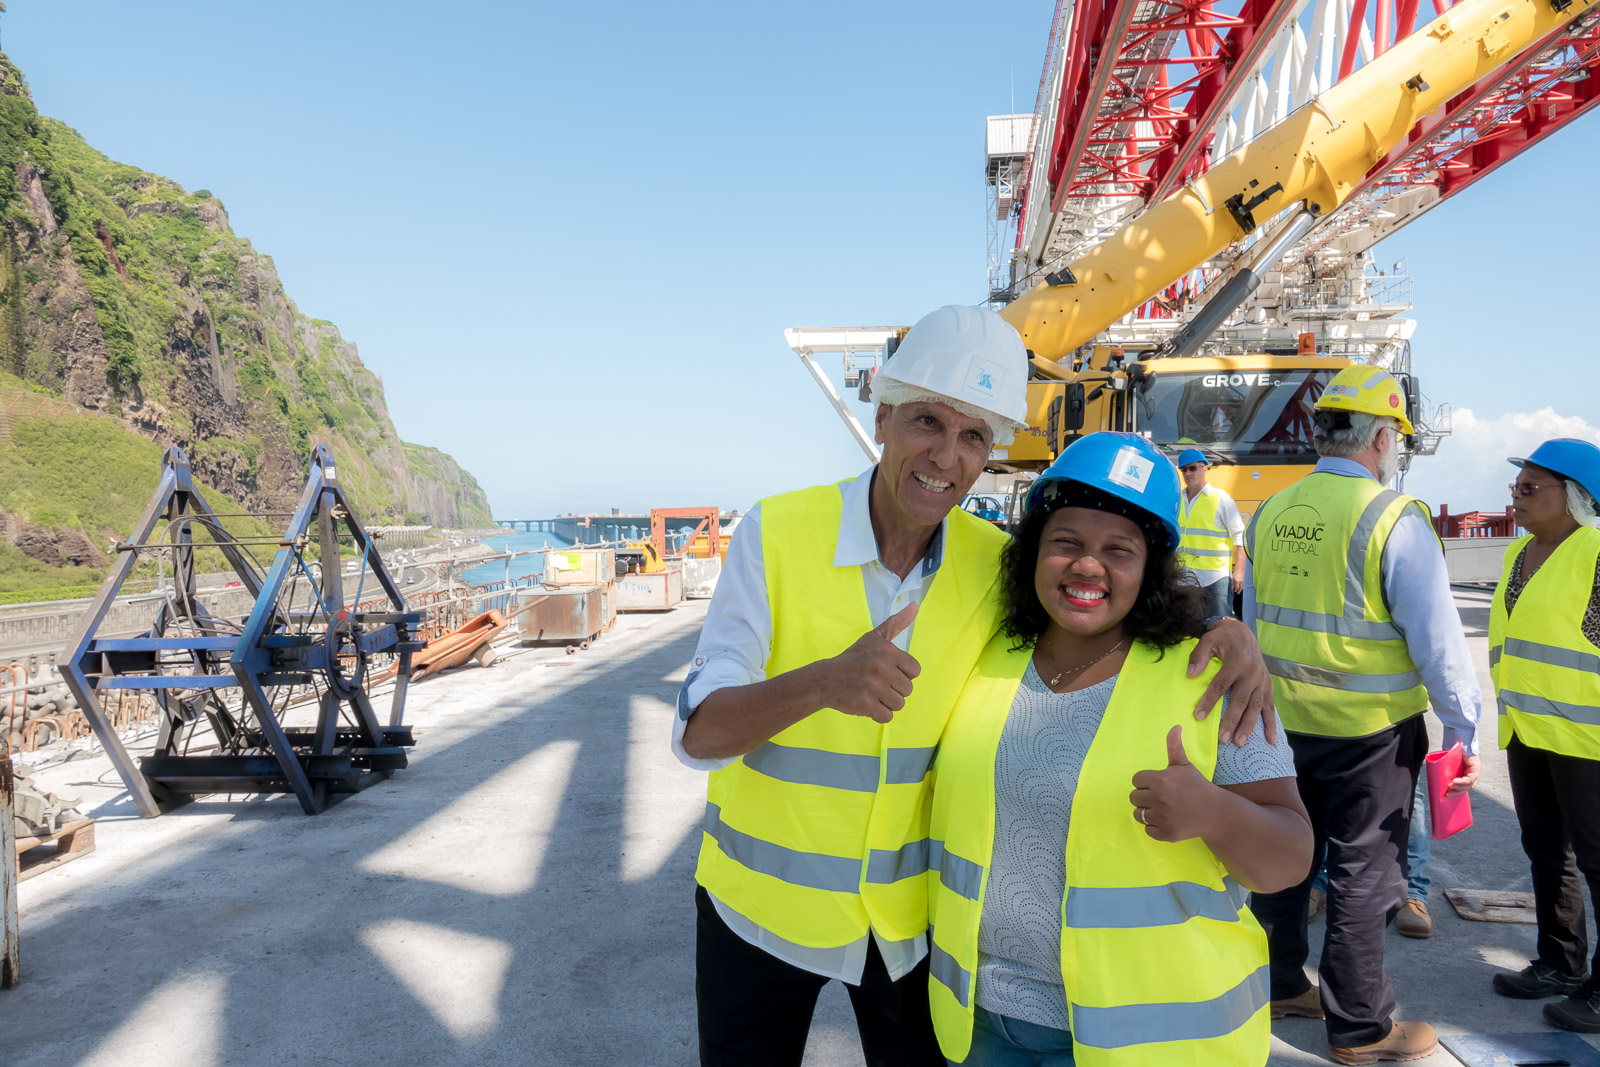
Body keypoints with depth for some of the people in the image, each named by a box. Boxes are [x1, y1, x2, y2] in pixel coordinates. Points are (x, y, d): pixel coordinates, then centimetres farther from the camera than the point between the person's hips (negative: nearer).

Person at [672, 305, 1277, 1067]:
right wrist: (825, 681, -44)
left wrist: (1225, 629, -19)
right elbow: (699, 733, -24)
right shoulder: (777, 533, -18)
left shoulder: (993, 562, -9)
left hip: (911, 908, 2)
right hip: (761, 898, -2)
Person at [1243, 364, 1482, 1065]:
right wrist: (1463, 730, -5)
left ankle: (1278, 985, 34)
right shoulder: (1394, 519, -17)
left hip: (1283, 723, 6)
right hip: (1370, 729, -5)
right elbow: (1437, 638, -15)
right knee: (1362, 872, 7)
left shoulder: (1271, 513, 2)